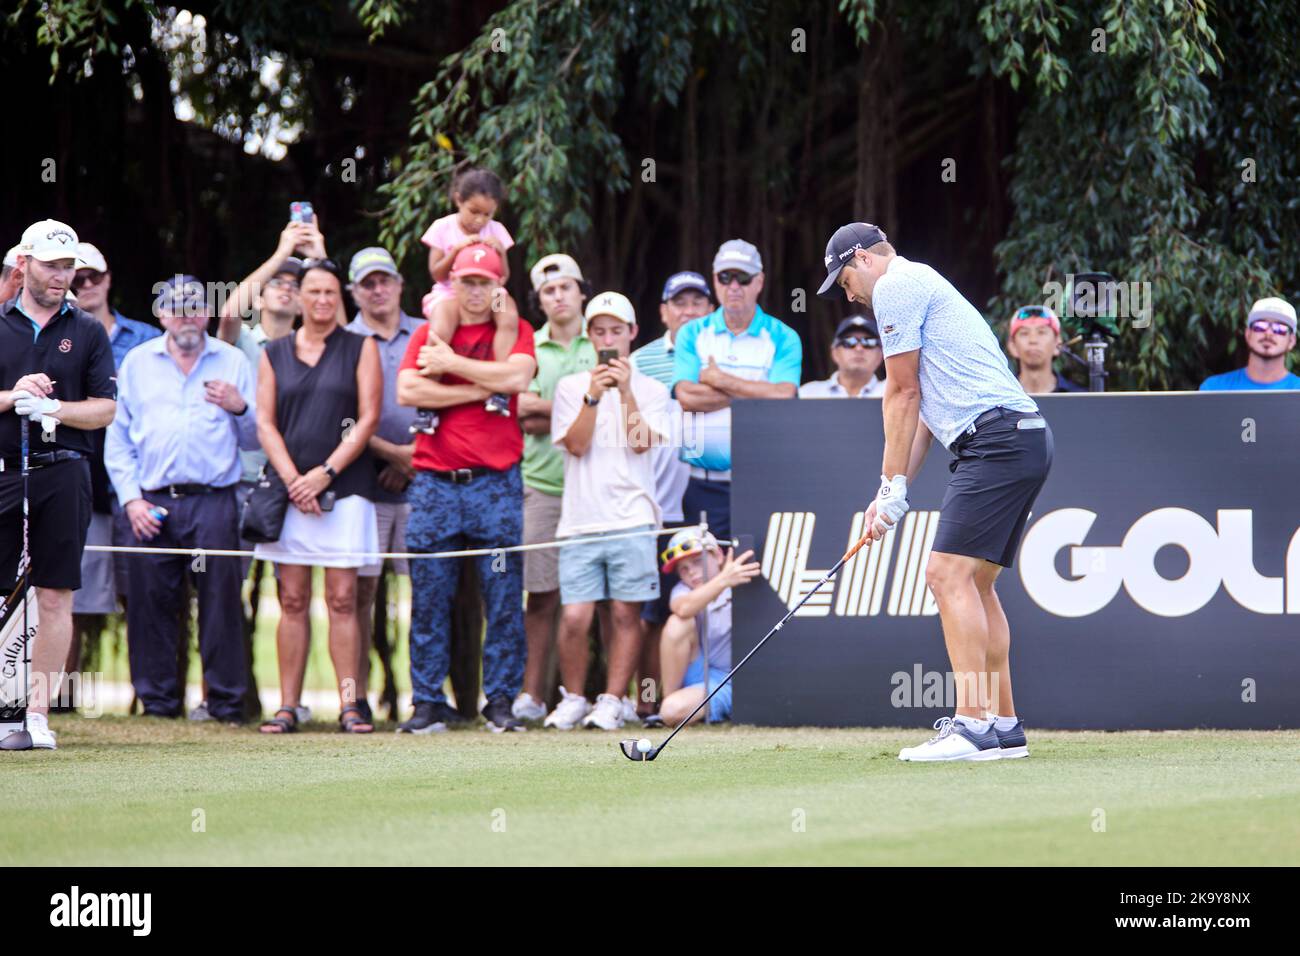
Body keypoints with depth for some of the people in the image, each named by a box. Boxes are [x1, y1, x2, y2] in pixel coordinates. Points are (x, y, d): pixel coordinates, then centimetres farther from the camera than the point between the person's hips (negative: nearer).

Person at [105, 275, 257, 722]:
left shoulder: (231, 362, 12)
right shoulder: (137, 363, 14)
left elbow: (255, 439, 11)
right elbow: (117, 439, 12)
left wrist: (240, 408, -9)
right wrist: (130, 498, 1)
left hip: (213, 500, -1)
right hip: (150, 504, 1)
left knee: (220, 601, -6)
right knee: (151, 603, -1)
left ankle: (226, 702, -1)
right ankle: (158, 699, 7)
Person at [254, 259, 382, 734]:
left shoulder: (360, 349, 6)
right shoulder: (275, 354, 12)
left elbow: (368, 418, -1)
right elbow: (265, 423, 7)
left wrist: (325, 473, -10)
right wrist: (292, 479, -8)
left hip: (345, 488, -2)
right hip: (290, 491, 2)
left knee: (342, 599, -5)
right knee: (293, 601, 2)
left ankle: (349, 705, -5)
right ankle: (288, 706, 3)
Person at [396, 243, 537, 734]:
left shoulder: (515, 331, 9)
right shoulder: (427, 335, 13)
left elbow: (516, 376, -12)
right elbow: (407, 391, -4)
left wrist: (450, 365, -6)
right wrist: (479, 388, -7)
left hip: (495, 482, -1)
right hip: (434, 485, 1)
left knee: (503, 597, -3)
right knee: (429, 598, 0)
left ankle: (501, 700, 3)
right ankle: (428, 702, 5)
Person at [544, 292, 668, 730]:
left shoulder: (651, 390, 10)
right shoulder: (570, 386, 11)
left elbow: (642, 443, -4)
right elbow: (575, 445, -1)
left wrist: (625, 392, -12)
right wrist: (593, 397, -11)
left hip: (632, 518, 0)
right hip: (580, 520, 0)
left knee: (626, 612, -2)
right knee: (574, 617, -7)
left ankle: (612, 700, 6)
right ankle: (573, 698, 10)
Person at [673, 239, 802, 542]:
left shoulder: (782, 338, 6)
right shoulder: (693, 335, 10)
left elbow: (783, 397, -10)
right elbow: (687, 397, -5)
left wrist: (721, 381, -4)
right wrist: (755, 392, -6)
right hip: (702, 485, 1)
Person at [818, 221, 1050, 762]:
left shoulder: (895, 286, -2)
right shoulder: (919, 286, 28)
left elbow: (903, 395, -4)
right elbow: (925, 409, 27)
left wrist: (893, 486, 1)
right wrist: (895, 491, 21)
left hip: (996, 439, -10)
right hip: (1026, 439, 10)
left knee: (950, 575, -14)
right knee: (974, 584, 13)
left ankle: (972, 724, -19)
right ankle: (1003, 727, 13)